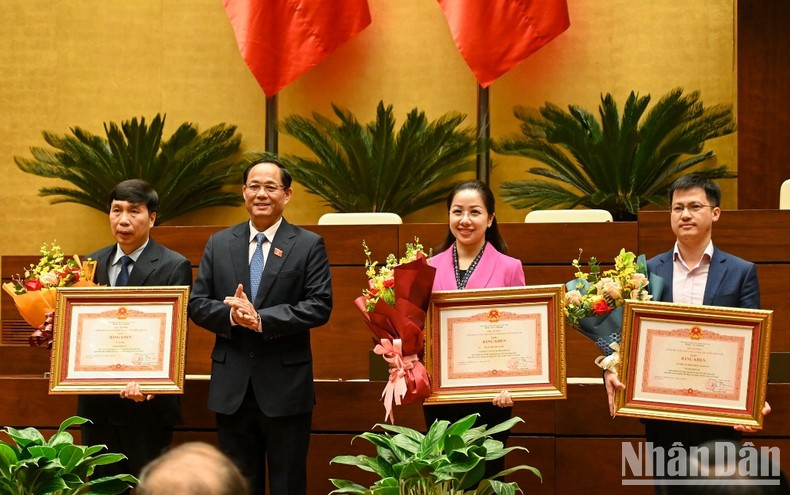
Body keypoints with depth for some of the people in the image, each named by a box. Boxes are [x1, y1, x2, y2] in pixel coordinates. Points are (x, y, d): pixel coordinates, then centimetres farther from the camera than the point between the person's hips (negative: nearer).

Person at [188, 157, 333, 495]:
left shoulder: (309, 245, 0)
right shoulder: (218, 244, 9)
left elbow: (320, 306, -10)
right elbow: (196, 304, 5)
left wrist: (261, 319, -19)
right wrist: (231, 315, -16)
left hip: (285, 387, -3)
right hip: (232, 388, 3)